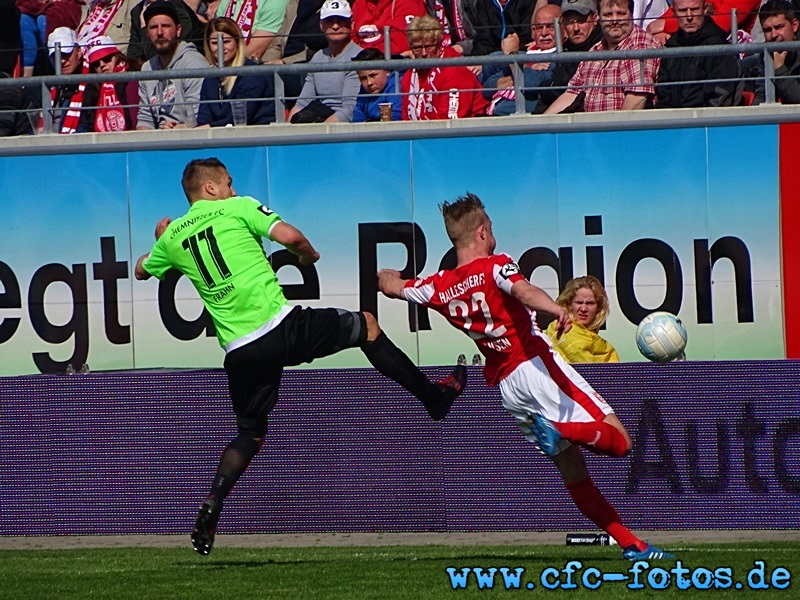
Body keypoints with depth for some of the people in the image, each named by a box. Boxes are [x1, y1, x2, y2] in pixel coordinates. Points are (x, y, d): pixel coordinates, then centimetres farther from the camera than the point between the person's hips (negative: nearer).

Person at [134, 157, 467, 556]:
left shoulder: (172, 236, 14)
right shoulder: (237, 208, 2)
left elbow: (142, 270, 32)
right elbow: (289, 236, -10)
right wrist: (309, 255, 12)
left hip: (239, 351, 4)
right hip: (280, 327, -4)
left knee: (250, 434, 18)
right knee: (366, 326, 17)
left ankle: (210, 508, -1)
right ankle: (433, 397, 20)